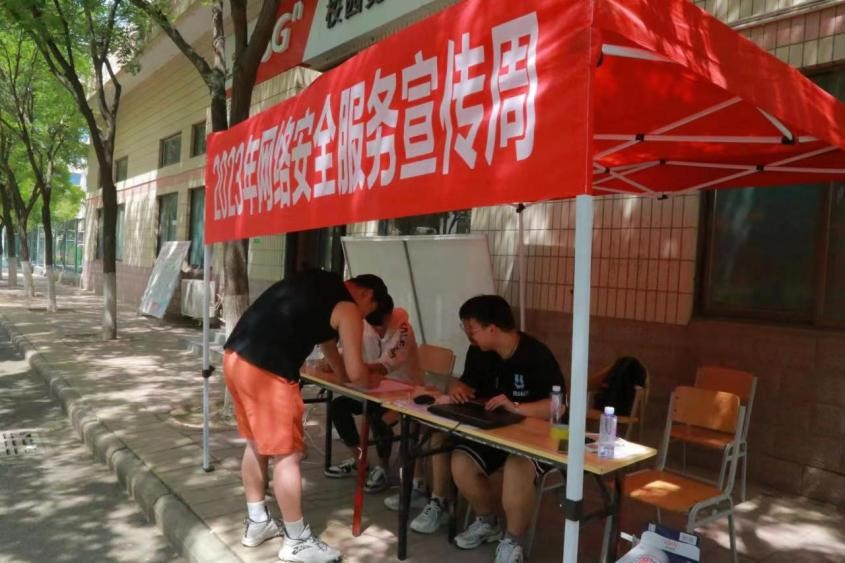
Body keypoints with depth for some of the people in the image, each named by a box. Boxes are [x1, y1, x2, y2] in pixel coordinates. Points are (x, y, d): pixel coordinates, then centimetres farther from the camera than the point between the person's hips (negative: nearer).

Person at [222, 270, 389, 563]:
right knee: (286, 454, 4)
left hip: (235, 356, 9)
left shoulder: (319, 283, 21)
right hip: (265, 371, -9)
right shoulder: (349, 309, -3)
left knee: (257, 444, 22)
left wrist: (340, 371, 40)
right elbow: (354, 374, -1)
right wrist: (371, 381, 21)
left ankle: (256, 523, 36)